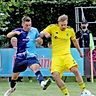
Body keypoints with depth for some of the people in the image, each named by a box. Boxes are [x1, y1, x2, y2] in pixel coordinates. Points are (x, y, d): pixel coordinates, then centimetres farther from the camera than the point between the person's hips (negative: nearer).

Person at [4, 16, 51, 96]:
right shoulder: (19, 31, -3)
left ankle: (42, 83, -53)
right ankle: (12, 88, 44)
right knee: (15, 74, 15)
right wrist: (15, 32, -38)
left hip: (31, 55, -1)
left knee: (36, 67, -31)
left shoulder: (34, 30, 0)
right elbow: (8, 35, -18)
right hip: (20, 56, 1)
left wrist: (39, 40, -14)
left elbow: (40, 42, 11)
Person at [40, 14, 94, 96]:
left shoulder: (70, 30, 2)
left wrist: (80, 52, 30)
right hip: (56, 56, 0)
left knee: (75, 70, -24)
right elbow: (41, 34, -1)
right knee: (55, 75, -20)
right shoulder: (53, 27, -4)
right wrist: (45, 33, -25)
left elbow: (75, 41, 19)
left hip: (67, 55, 0)